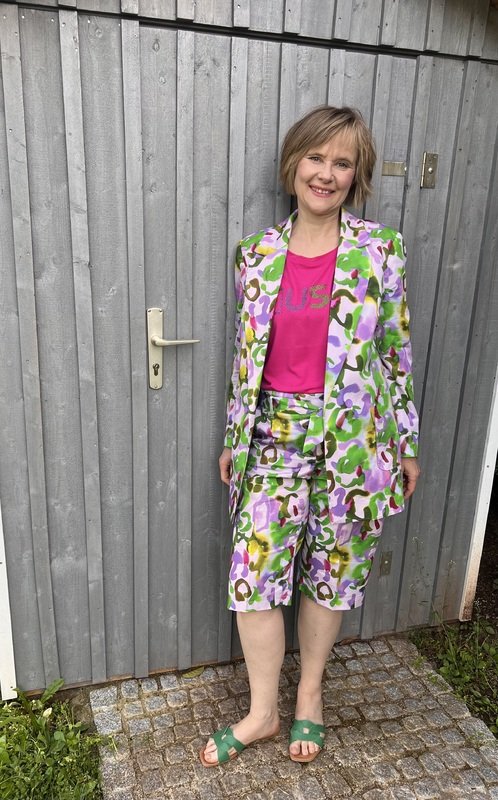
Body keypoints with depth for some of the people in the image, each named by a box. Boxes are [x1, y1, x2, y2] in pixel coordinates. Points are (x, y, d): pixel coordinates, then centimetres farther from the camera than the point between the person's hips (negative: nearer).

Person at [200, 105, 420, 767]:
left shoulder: (380, 251, -3)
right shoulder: (257, 254, 3)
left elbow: (396, 351, 2)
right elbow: (246, 351, 9)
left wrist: (408, 443, 4)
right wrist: (234, 437, 11)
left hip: (351, 436, -1)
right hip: (275, 434, 2)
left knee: (330, 570, 13)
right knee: (253, 575, 3)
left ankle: (309, 691, 39)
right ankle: (263, 712, 28)